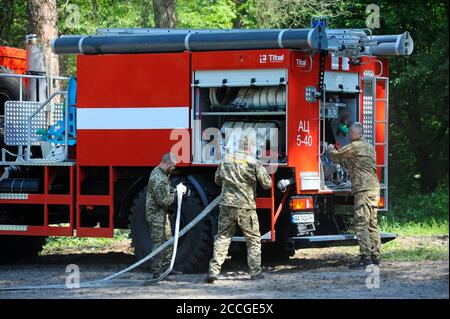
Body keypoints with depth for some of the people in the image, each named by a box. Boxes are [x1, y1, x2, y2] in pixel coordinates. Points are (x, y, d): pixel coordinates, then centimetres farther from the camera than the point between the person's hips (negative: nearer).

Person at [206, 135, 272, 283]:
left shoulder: (226, 160, 7)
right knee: (253, 240, 9)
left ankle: (213, 270, -1)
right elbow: (267, 183, -3)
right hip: (246, 207, -3)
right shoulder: (253, 162, -6)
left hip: (226, 204, 3)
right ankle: (256, 272, 10)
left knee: (222, 237, 8)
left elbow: (218, 180, 19)